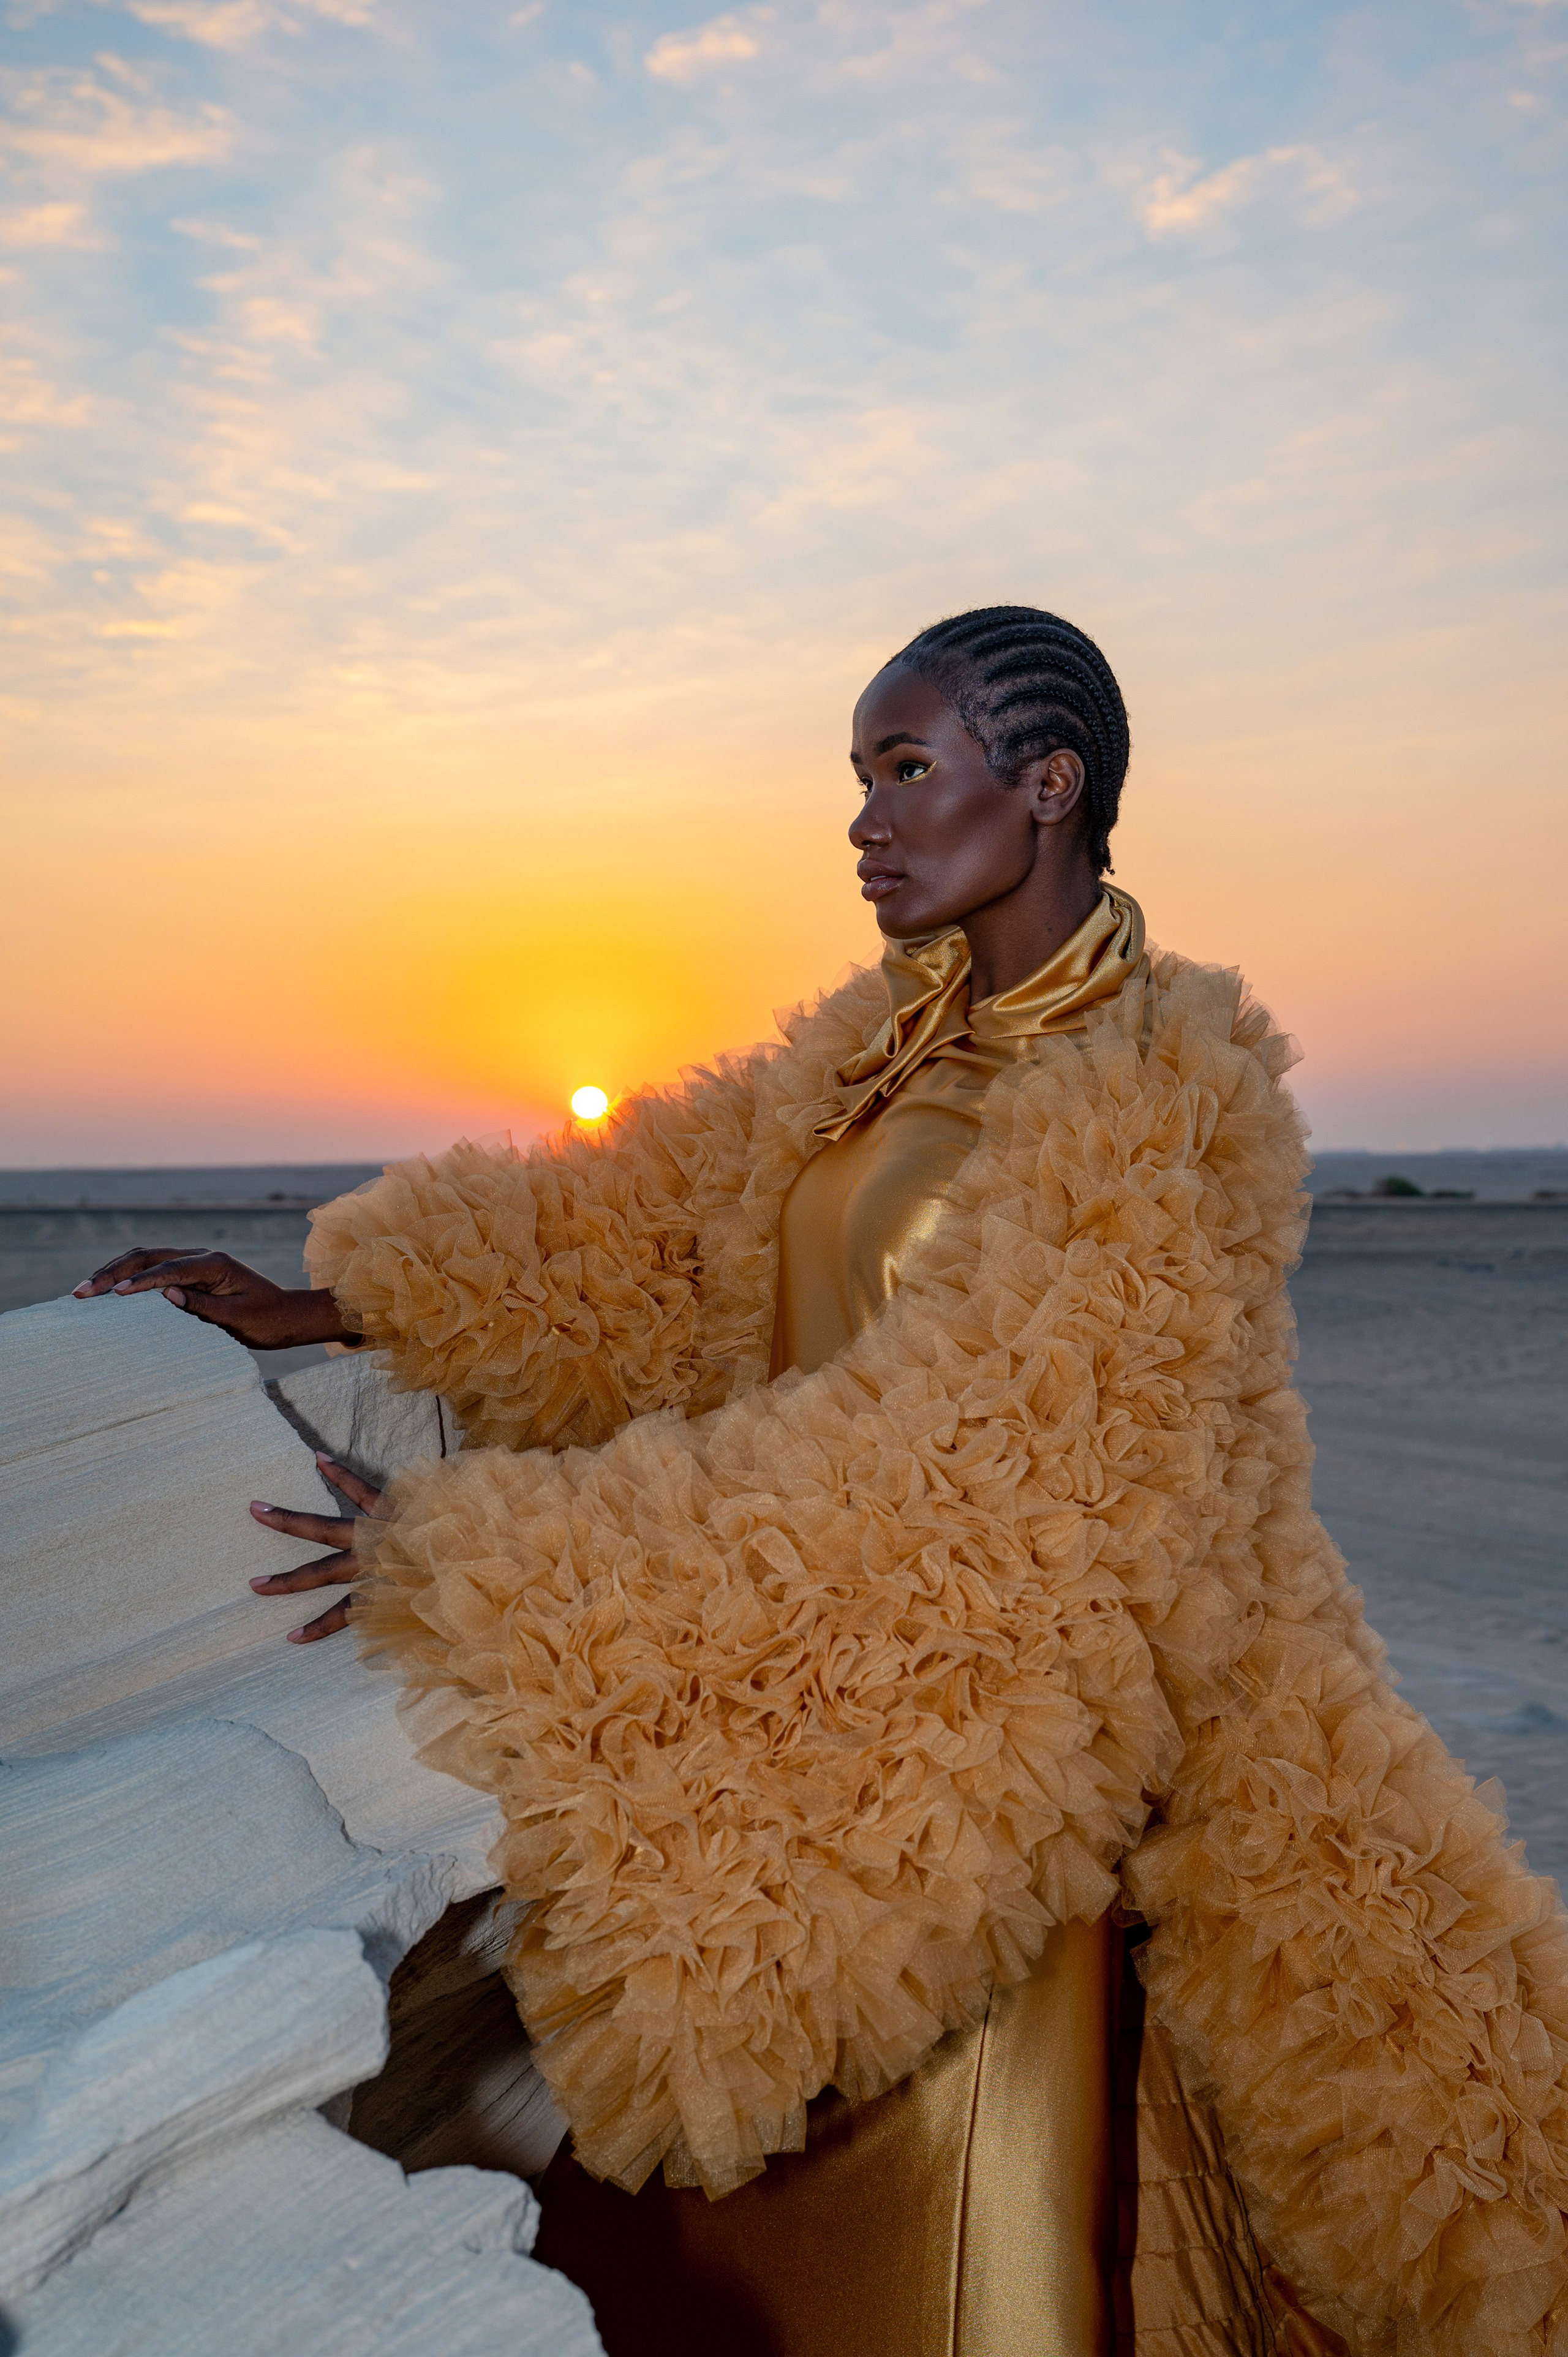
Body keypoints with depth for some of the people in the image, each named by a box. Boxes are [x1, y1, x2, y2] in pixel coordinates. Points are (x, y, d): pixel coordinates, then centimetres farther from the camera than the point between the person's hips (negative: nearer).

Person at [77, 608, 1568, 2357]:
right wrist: (319, 1309, -4)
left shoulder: (1155, 1099, -20)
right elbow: (658, 1207, 4)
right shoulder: (896, 1045, 5)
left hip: (996, 1737, -7)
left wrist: (483, 1564, -27)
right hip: (827, 1720, 7)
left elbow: (953, 1474, -26)